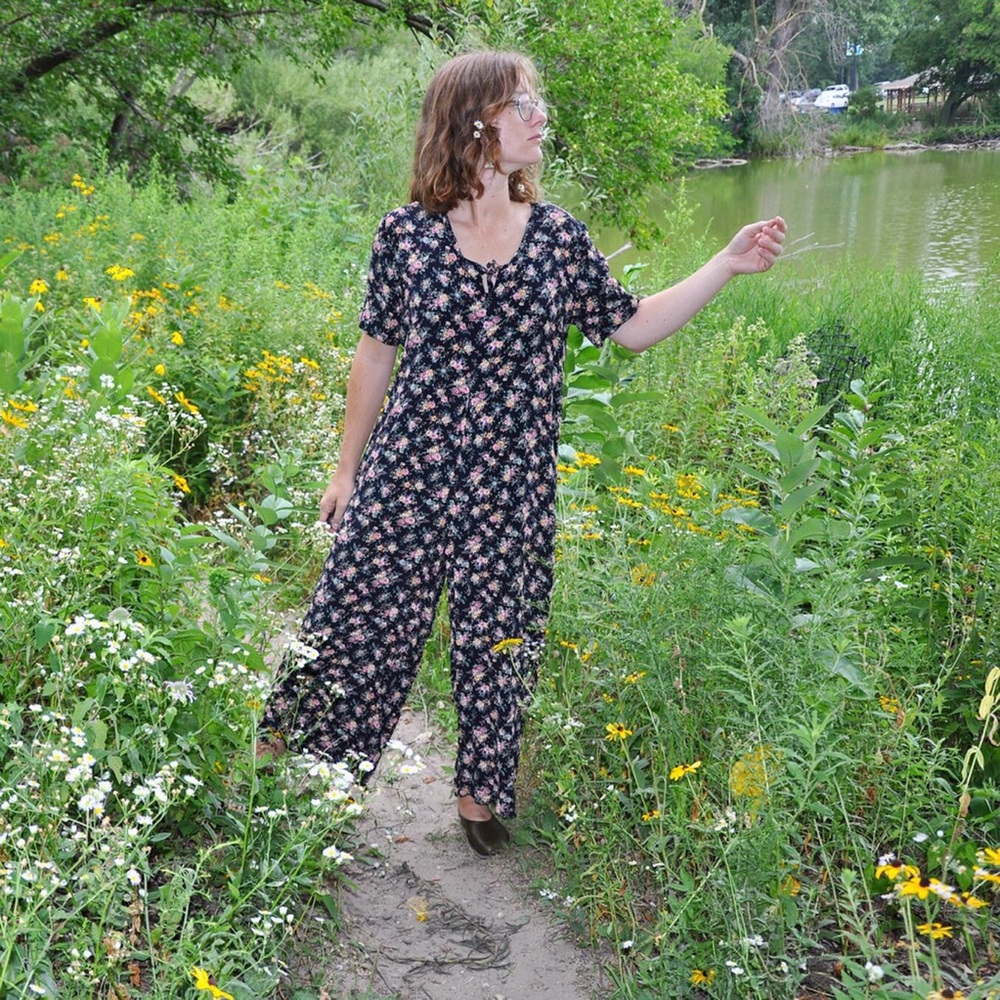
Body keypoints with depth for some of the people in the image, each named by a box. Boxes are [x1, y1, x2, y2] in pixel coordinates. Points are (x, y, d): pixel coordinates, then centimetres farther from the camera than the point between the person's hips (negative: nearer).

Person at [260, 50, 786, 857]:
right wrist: (347, 469, 9)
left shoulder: (558, 237, 2)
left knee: (498, 643, 12)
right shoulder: (406, 234, -4)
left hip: (513, 490, 2)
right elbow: (377, 354, 4)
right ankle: (282, 763, 27)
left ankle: (481, 793, 32)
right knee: (354, 625, 5)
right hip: (405, 478, -2)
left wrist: (728, 265, 1)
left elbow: (634, 327, 8)